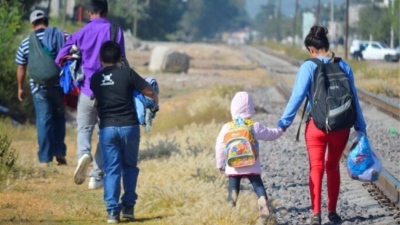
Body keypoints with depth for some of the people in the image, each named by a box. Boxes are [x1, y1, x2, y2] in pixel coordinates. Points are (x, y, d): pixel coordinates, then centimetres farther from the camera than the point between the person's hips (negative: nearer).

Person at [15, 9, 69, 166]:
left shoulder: (26, 43, 2)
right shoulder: (63, 36, 2)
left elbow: (21, 67, 8)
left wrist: (20, 88, 19)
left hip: (39, 87, -1)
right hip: (60, 86, 1)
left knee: (43, 121, 1)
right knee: (59, 118, 17)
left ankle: (45, 159, -1)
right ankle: (60, 153, 11)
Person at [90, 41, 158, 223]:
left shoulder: (95, 79, 5)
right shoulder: (127, 74, -4)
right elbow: (150, 93, -2)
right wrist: (155, 105, 18)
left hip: (107, 128, 1)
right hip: (129, 126, -1)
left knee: (111, 170, 3)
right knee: (129, 167, 14)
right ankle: (128, 206, 11)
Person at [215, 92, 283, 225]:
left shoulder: (227, 128, 0)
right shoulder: (255, 127, -2)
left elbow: (219, 147, 3)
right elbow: (270, 134, 12)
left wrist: (220, 163, 16)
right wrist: (280, 130, 34)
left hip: (233, 167, 1)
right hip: (252, 167, -1)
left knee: (233, 189, 7)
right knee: (258, 186, 1)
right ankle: (263, 202, -26)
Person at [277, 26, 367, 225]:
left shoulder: (309, 67, -7)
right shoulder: (344, 67, 2)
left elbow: (298, 96, -12)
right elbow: (353, 99, 5)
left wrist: (284, 122, -8)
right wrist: (360, 127, 13)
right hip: (341, 126, 3)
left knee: (316, 168, 2)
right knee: (333, 167, 19)